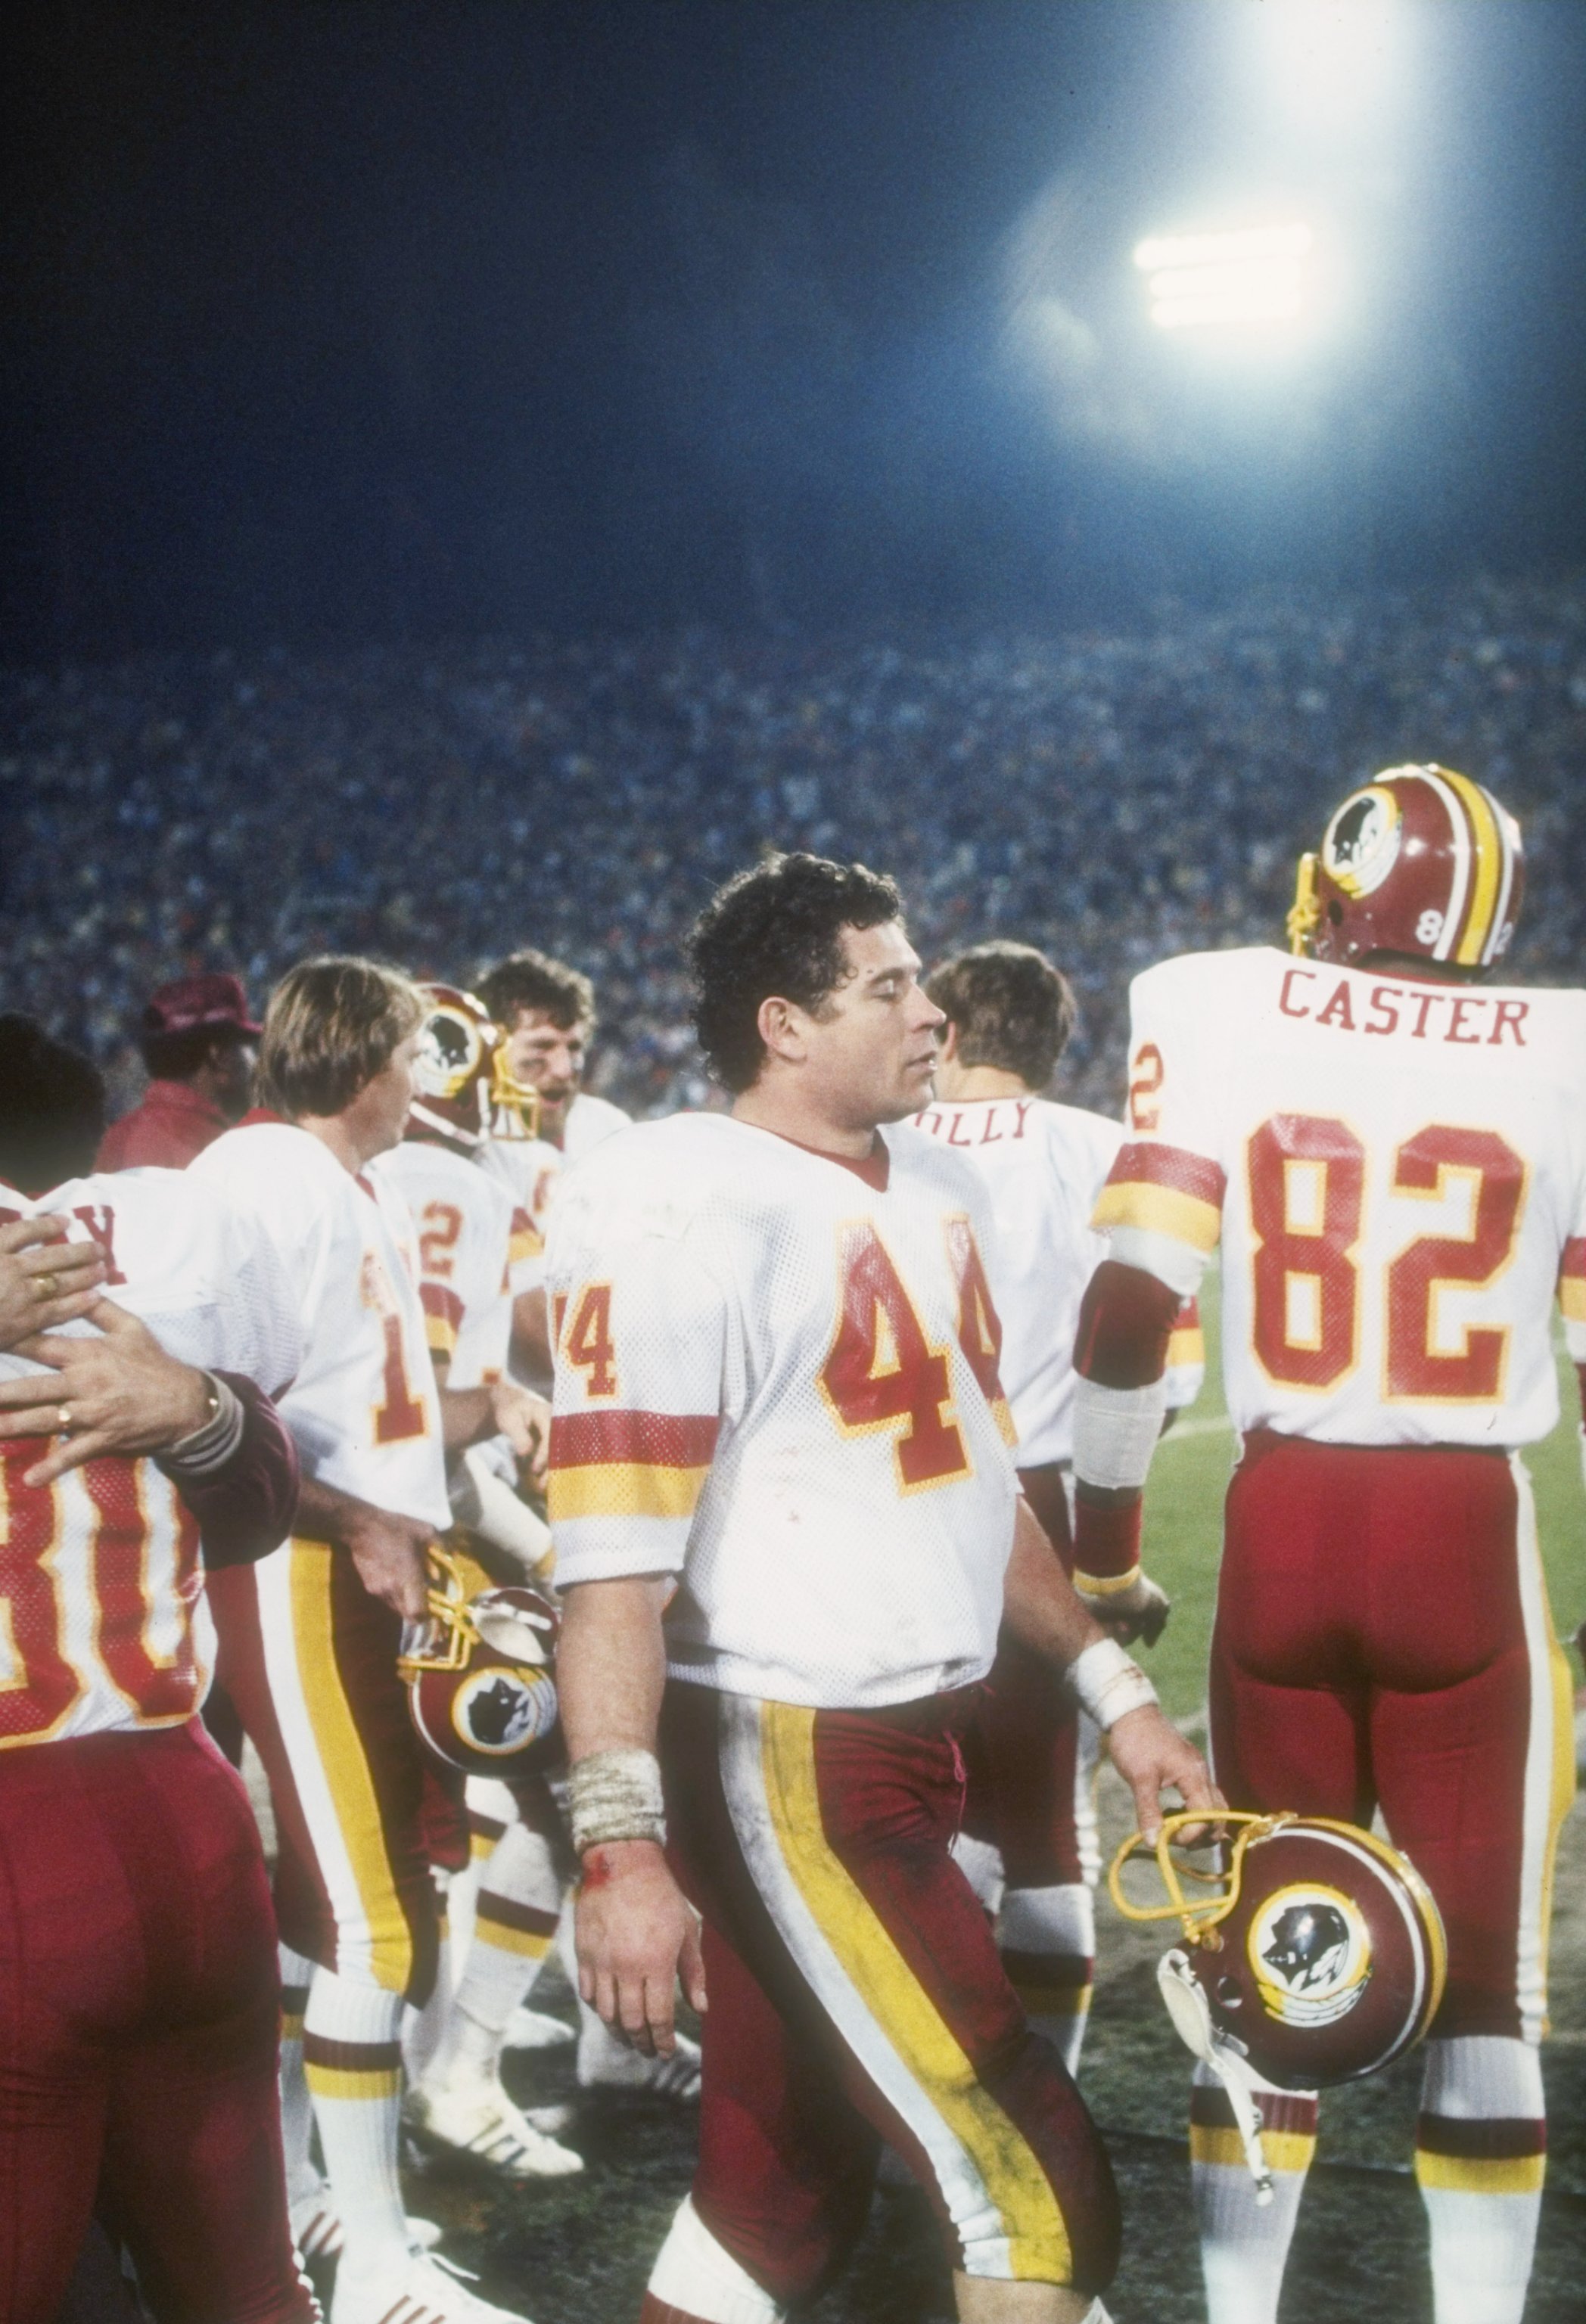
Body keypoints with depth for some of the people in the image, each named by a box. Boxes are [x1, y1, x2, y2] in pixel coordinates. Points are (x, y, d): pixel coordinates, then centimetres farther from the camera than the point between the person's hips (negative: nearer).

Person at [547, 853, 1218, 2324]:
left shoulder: (935, 1189, 13)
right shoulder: (684, 1211, -16)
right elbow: (615, 1557, -20)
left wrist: (1111, 1688, 22)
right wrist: (622, 1848, -24)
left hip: (910, 1742, 9)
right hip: (781, 1761, -9)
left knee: (784, 2206, 16)